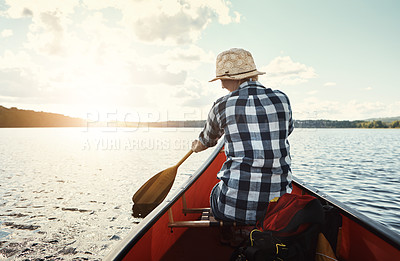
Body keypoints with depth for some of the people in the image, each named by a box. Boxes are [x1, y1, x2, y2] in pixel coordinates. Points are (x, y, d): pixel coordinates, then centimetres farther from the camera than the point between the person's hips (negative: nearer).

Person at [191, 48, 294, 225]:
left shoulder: (222, 106, -4)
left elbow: (207, 140, 18)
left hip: (234, 206, -2)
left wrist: (196, 147, 41)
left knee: (215, 194, 31)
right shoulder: (282, 99, 2)